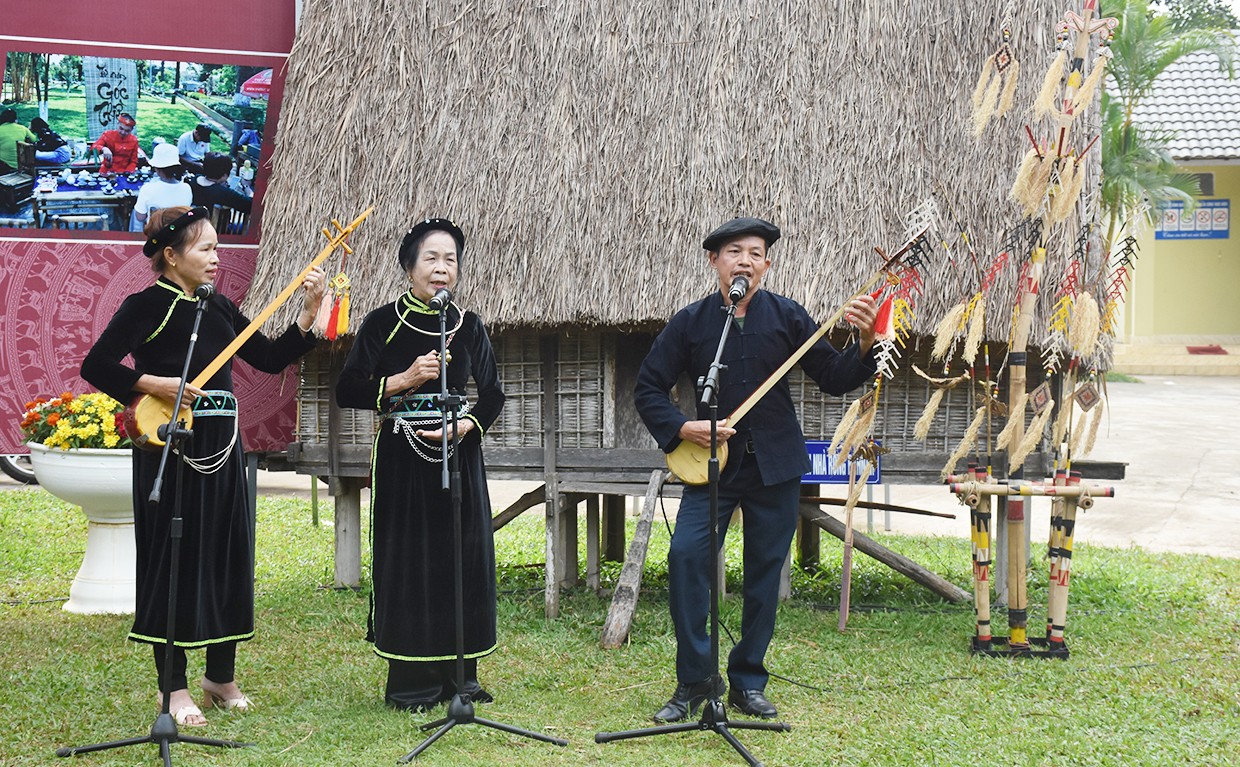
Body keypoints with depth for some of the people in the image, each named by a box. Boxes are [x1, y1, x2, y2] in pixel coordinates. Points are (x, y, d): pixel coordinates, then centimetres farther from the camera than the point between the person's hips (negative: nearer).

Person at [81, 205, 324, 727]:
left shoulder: (219, 308, 13)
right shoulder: (145, 306, -6)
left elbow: (269, 359, 11)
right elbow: (96, 366, -12)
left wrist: (308, 313, 3)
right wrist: (156, 385, -18)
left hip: (221, 445, 7)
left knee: (229, 556, 10)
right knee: (173, 558, -2)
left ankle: (221, 676, 24)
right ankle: (174, 688, 7)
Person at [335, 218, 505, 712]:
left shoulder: (469, 326, 7)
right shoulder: (383, 324, -2)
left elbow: (492, 395, 11)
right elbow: (348, 392, -5)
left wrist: (467, 425, -9)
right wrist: (403, 381, -16)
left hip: (459, 455, 3)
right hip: (402, 458, -3)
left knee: (464, 558, 4)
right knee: (407, 562, -2)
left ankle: (458, 675, 16)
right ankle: (411, 682, 7)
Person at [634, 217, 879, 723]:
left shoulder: (787, 316, 2)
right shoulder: (691, 321, 2)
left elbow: (833, 379, 3)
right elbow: (648, 388, 5)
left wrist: (864, 343, -14)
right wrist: (682, 428, -10)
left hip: (775, 465, 1)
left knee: (765, 571, 5)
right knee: (686, 555, -16)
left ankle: (748, 681, 19)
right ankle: (695, 681, -4)